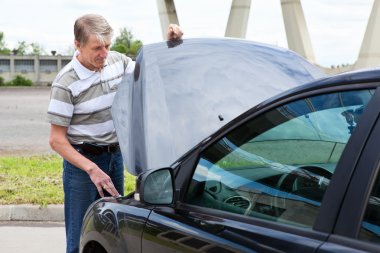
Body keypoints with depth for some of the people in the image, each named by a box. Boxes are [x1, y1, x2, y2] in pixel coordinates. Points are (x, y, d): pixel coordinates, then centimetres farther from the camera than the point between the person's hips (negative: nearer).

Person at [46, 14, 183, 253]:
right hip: (82, 160, -6)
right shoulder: (66, 83, -16)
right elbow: (57, 140, -14)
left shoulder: (117, 61, 1)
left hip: (116, 155, 6)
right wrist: (92, 169, -24)